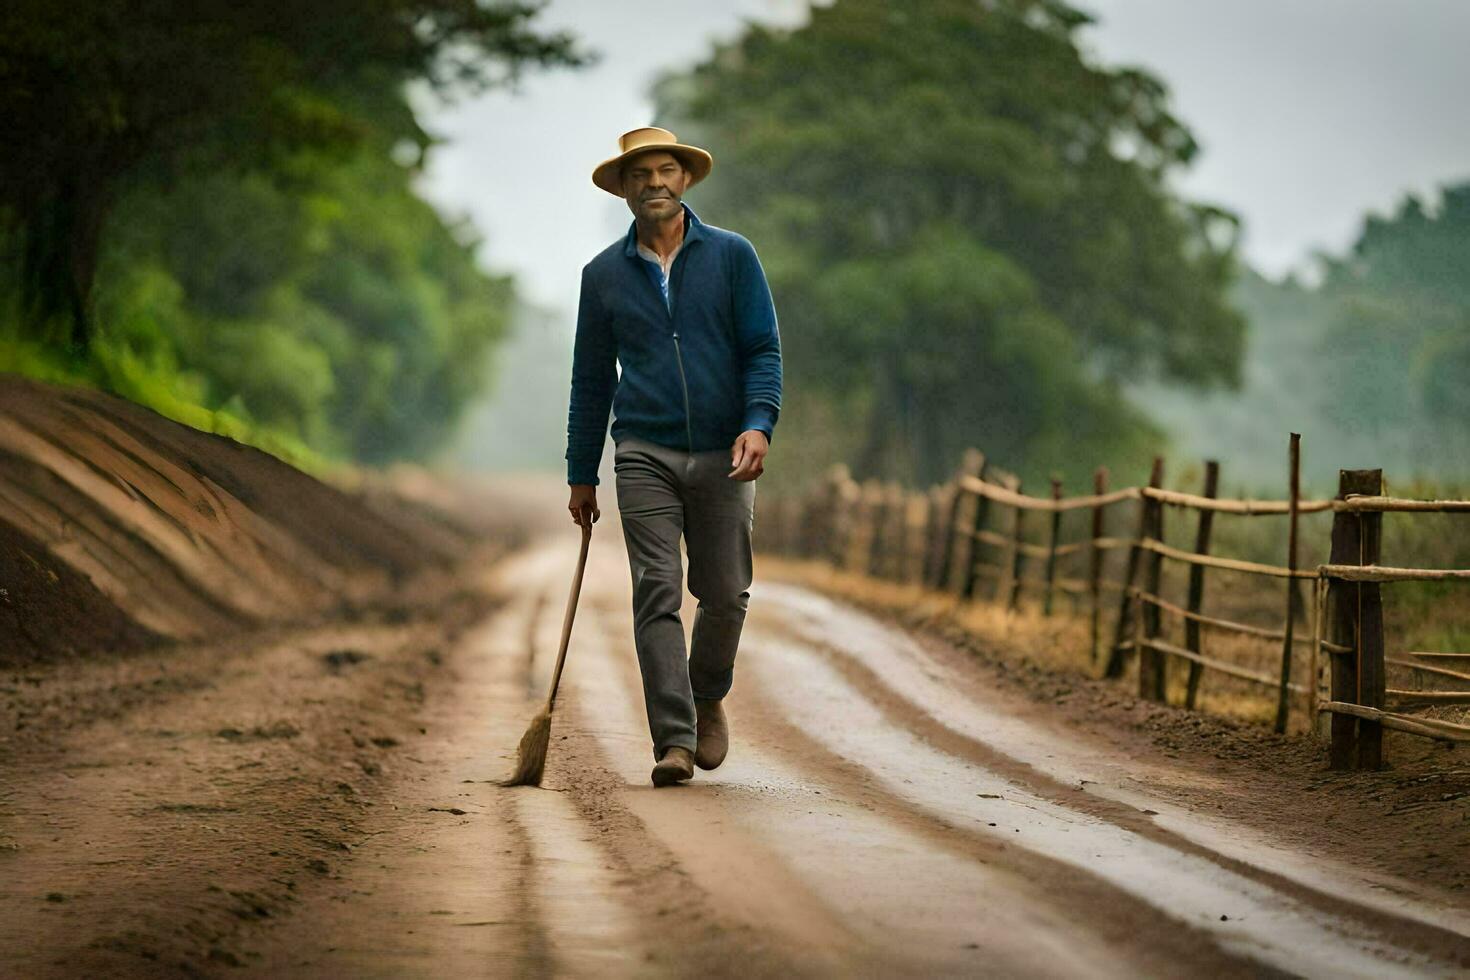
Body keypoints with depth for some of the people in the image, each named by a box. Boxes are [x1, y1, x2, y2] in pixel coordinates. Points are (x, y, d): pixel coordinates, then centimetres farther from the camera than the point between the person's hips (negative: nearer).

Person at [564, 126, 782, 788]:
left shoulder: (732, 256, 5)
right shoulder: (603, 274, 9)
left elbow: (763, 349, 2)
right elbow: (591, 378, 14)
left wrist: (758, 423, -16)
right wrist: (581, 475, 13)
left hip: (723, 457, 0)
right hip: (645, 454, 0)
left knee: (725, 595, 4)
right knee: (656, 594, -10)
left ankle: (708, 700, 31)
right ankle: (674, 740, -12)